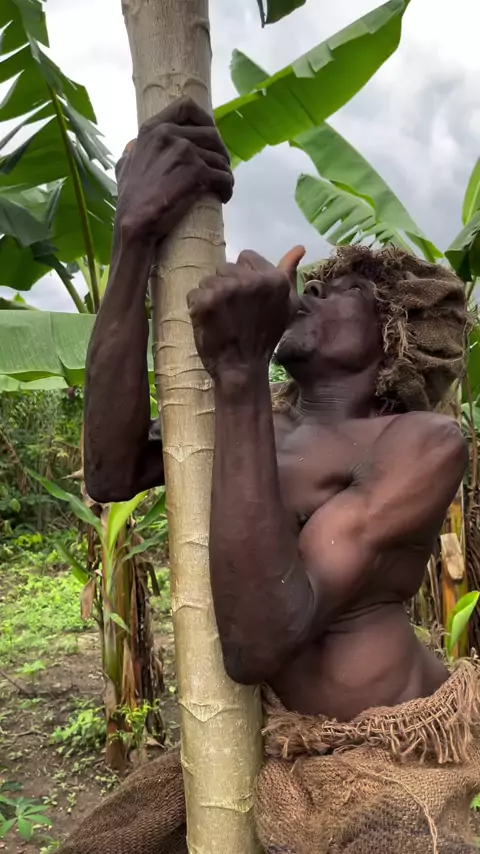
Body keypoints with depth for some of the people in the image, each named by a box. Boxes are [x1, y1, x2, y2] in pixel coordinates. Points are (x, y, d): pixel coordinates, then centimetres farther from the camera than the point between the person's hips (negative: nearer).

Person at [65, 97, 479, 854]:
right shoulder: (266, 419, 0)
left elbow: (260, 640, -30)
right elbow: (110, 473, -19)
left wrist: (239, 368, -34)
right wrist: (135, 238, -23)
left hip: (387, 761, -5)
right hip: (277, 744, 6)